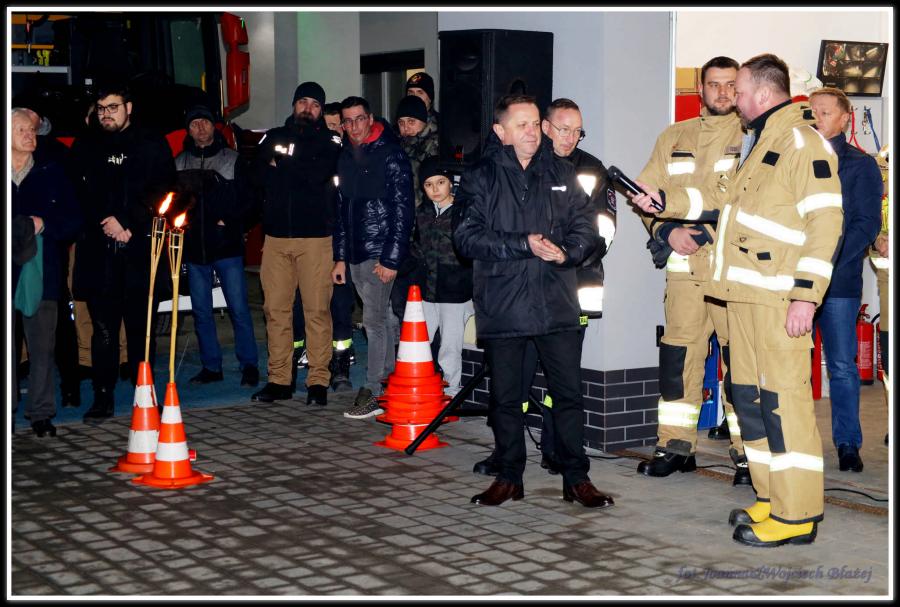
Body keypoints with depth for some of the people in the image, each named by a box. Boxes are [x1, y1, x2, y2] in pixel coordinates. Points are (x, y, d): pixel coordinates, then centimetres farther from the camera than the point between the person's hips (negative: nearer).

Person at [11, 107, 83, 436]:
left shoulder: (51, 171, 9)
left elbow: (73, 219, 9)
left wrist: (45, 223, -8)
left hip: (41, 270, 1)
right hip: (8, 272, 0)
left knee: (42, 345, 2)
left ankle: (40, 411, 10)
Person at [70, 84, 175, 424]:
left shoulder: (152, 146, 8)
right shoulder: (85, 147, 15)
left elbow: (161, 193, 1)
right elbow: (79, 194, 7)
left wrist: (130, 226, -9)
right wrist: (106, 222, -8)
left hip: (140, 251, -2)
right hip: (98, 252, 2)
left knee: (141, 328, 0)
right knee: (103, 329, 2)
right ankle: (103, 398, 7)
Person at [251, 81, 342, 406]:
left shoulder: (329, 143, 6)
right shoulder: (274, 138, 17)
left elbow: (319, 173, -12)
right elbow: (261, 173, 4)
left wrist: (284, 162, -1)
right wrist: (301, 173, -5)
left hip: (315, 235, -3)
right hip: (276, 235, 3)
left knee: (317, 309, -5)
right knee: (275, 309, 3)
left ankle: (318, 381, 0)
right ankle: (279, 379, 10)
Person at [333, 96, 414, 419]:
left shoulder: (391, 155, -8)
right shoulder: (345, 157, 14)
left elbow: (403, 210, -13)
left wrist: (391, 259, -17)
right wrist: (340, 256, 16)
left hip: (381, 254, -7)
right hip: (356, 255, 7)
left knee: (375, 320, -9)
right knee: (384, 319, 13)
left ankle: (374, 392, -6)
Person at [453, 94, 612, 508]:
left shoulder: (561, 174, 10)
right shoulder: (480, 179, 2)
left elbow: (585, 226, 8)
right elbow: (467, 237, -9)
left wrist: (566, 252, -14)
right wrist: (523, 245, -17)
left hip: (556, 303, 1)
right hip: (501, 306, -1)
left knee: (569, 392, 2)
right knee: (505, 396, 9)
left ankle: (576, 478, 12)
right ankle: (509, 477, 21)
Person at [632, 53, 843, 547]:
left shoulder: (802, 141, -10)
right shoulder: (758, 142, 22)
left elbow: (825, 222, -16)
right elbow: (723, 198, 27)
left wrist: (806, 295, -21)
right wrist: (664, 200, 19)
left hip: (779, 298, -10)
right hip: (744, 294, 10)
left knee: (783, 397, -8)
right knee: (749, 395, 13)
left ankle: (797, 515, -3)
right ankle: (773, 499, 22)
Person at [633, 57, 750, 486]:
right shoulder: (673, 138, 18)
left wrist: (710, 229, -15)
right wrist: (668, 230, -5)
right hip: (684, 263, 4)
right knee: (678, 354, 4)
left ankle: (747, 452, 5)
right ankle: (675, 447, 15)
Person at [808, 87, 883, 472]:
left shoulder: (861, 165, 5)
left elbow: (866, 224, -4)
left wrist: (826, 263, -15)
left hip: (839, 283, -3)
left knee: (842, 365, 1)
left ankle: (848, 444, 9)